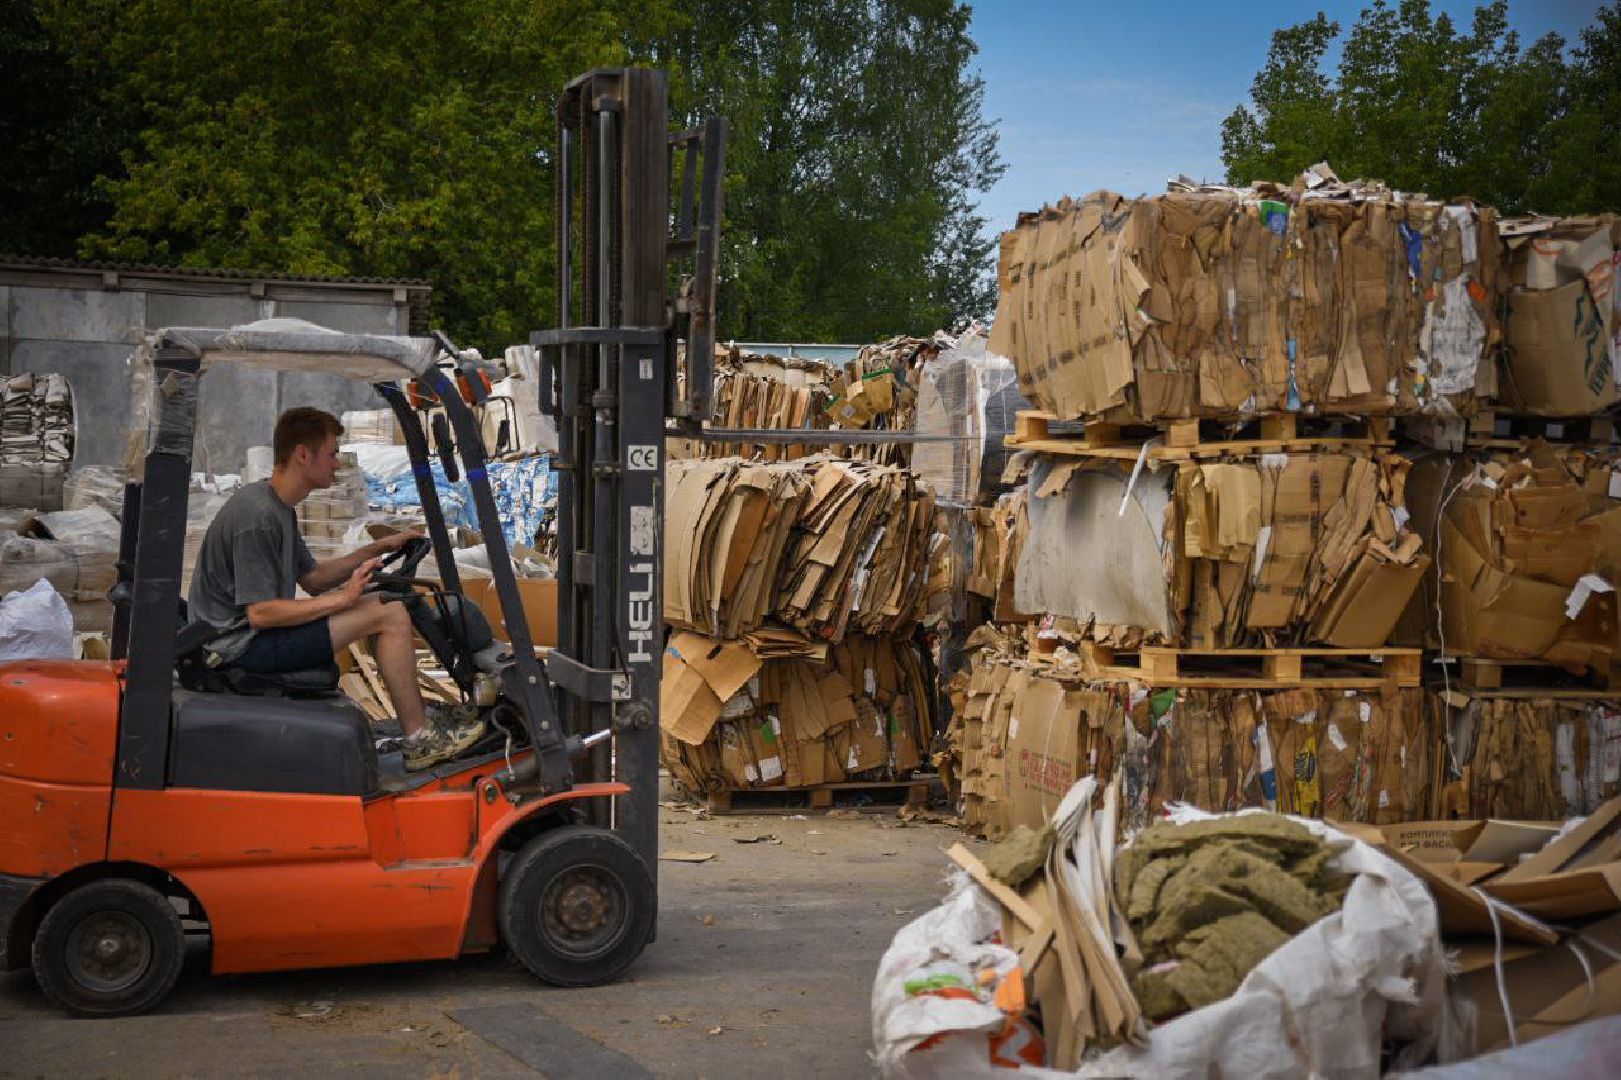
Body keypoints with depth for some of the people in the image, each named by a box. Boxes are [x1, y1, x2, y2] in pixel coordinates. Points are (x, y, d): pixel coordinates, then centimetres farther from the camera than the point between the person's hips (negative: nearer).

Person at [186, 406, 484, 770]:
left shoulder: (279, 508, 12)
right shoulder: (257, 516, -21)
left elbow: (312, 579, 18)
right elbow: (260, 613, -24)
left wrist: (376, 550, 10)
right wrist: (342, 598, -21)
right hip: (240, 644, -11)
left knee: (381, 604, 13)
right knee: (390, 615, -15)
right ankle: (419, 740, -6)